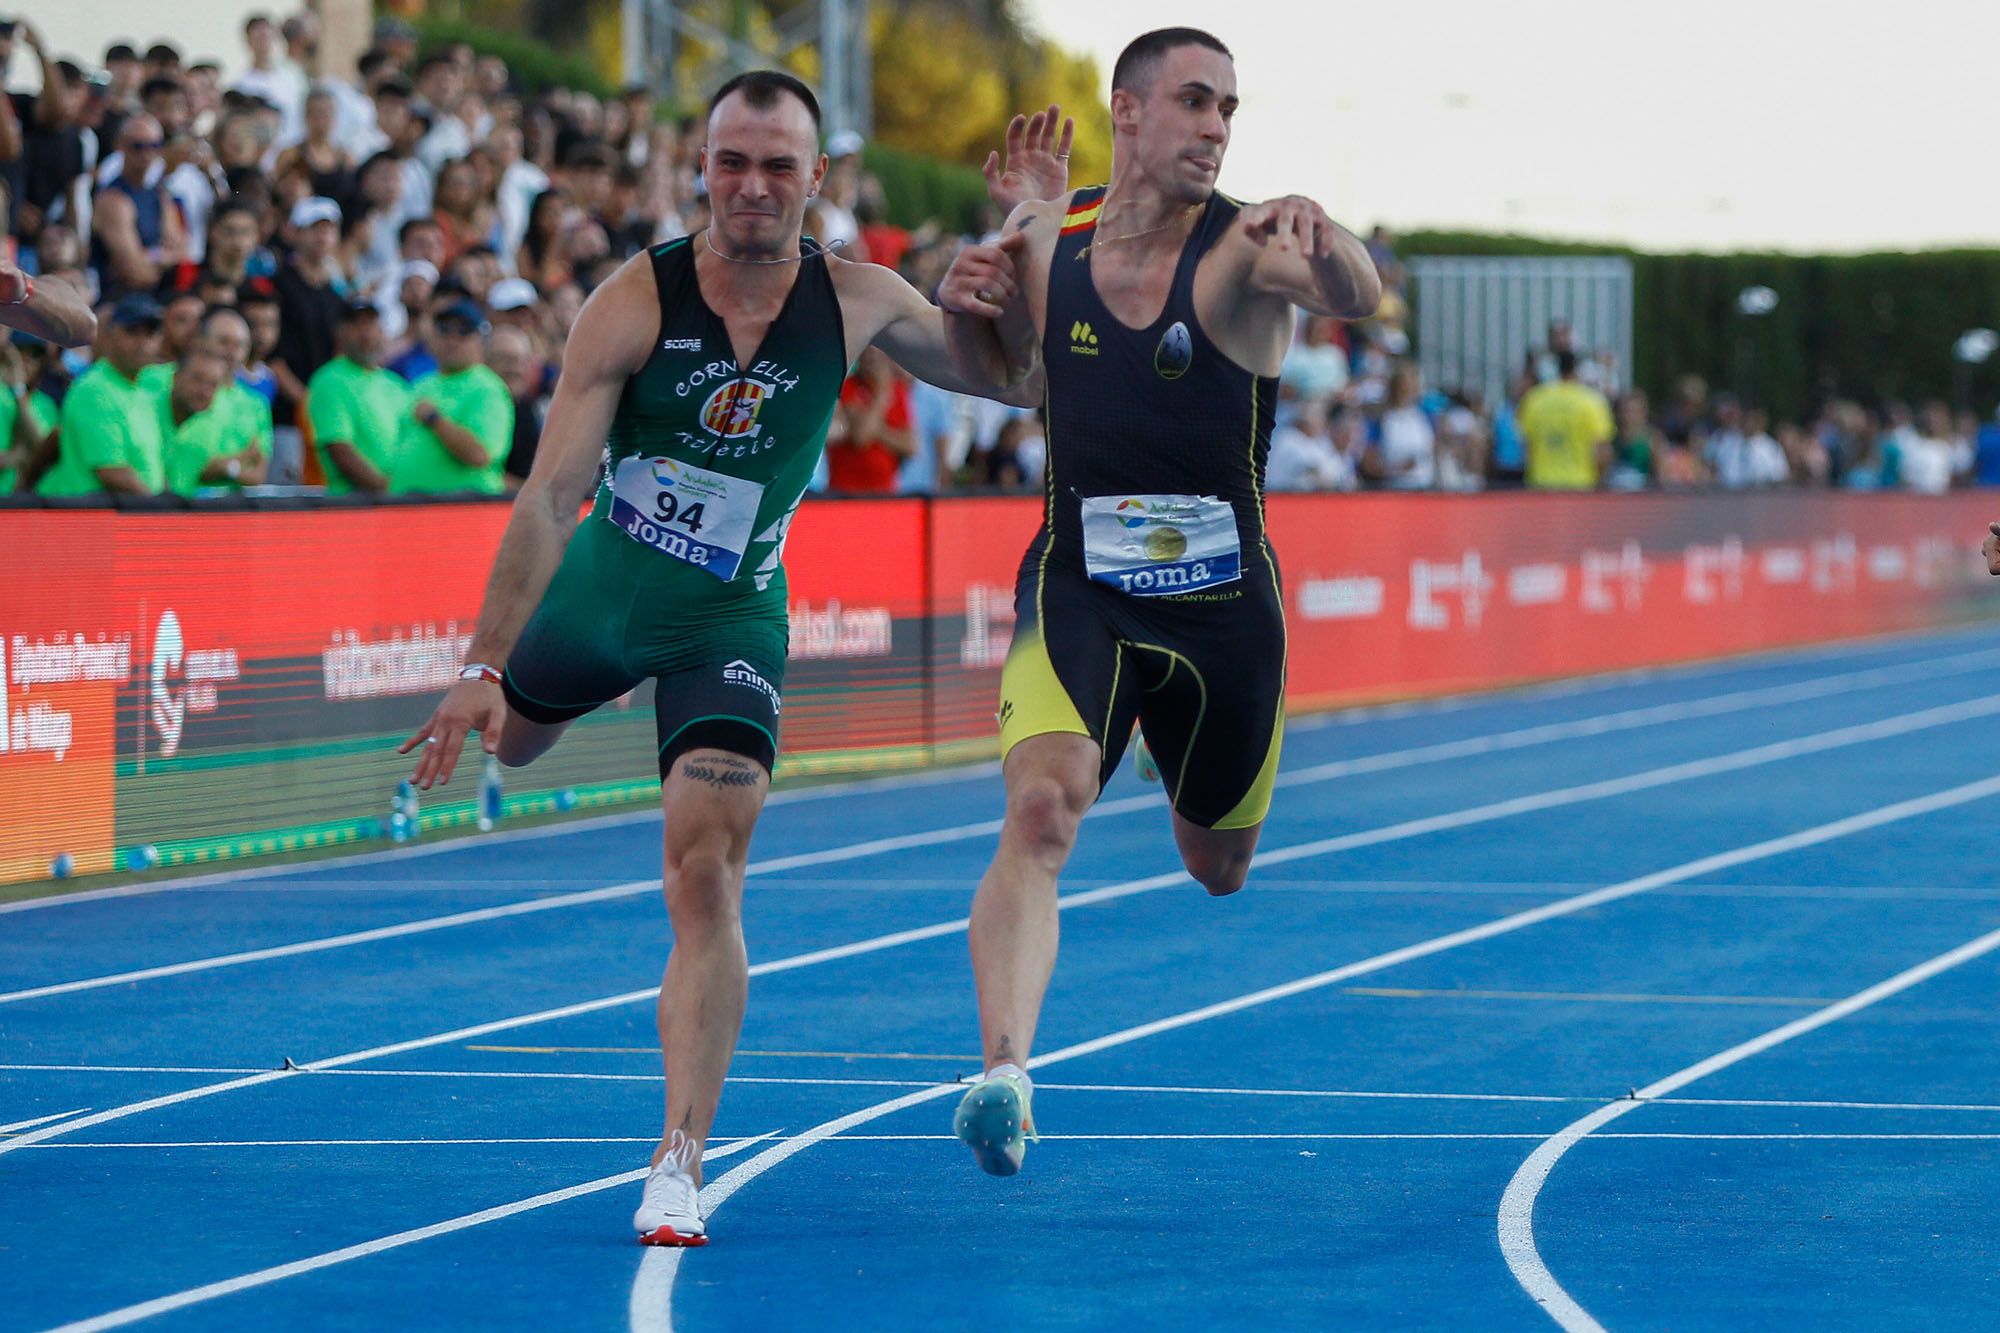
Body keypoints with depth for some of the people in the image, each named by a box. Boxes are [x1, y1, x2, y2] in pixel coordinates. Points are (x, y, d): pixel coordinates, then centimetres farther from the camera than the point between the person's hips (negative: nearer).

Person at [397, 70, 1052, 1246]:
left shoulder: (858, 303, -13)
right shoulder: (637, 301, -20)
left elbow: (1018, 374, 2)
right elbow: (550, 495, -20)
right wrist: (484, 666, -25)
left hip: (732, 620, -1)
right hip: (602, 585, 1)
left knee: (707, 882, -16)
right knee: (511, 740, 28)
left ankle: (682, 1159, -14)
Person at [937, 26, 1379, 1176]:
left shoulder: (1246, 247, -13)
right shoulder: (1043, 239, -2)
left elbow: (1357, 296, -35)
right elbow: (1004, 367, 18)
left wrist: (1320, 239, -58)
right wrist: (968, 312, -6)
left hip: (1224, 600, 0)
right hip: (1078, 588, 0)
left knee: (1219, 866, 19)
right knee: (1042, 814, -26)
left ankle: (1191, 786, 57)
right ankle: (1005, 1074, -35)